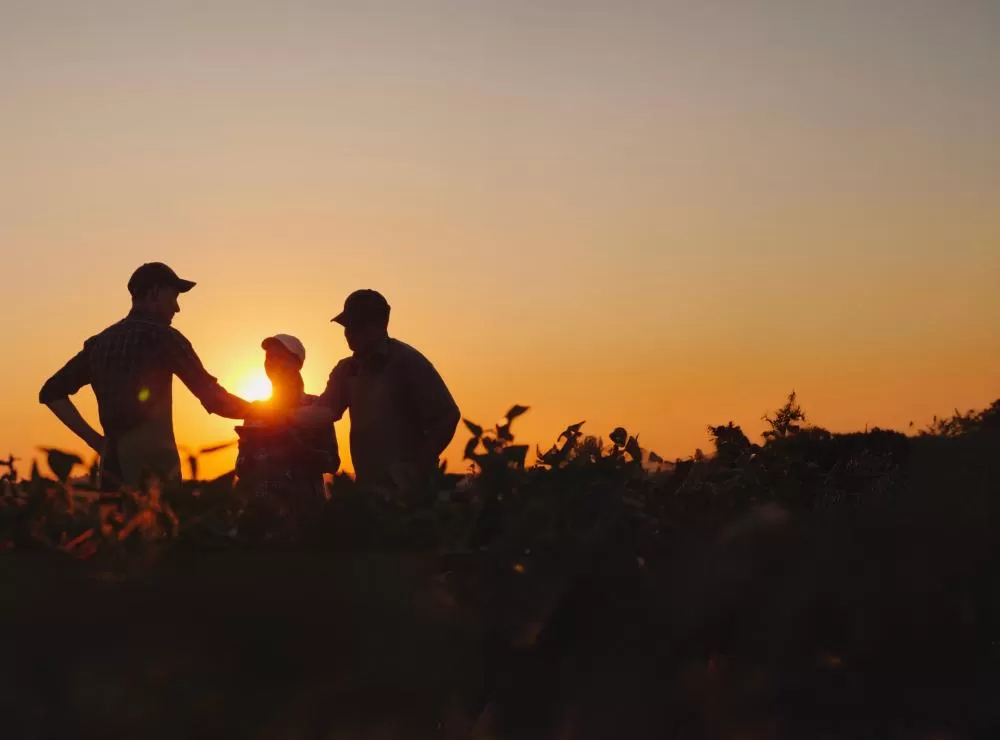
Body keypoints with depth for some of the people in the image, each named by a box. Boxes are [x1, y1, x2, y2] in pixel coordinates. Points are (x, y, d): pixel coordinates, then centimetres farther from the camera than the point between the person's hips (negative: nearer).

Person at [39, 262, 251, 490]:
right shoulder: (161, 336, -4)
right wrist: (256, 410, 10)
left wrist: (95, 439, 14)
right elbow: (214, 399, -6)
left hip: (113, 469, 6)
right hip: (153, 467, -6)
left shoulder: (100, 342, 13)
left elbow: (51, 392, 17)